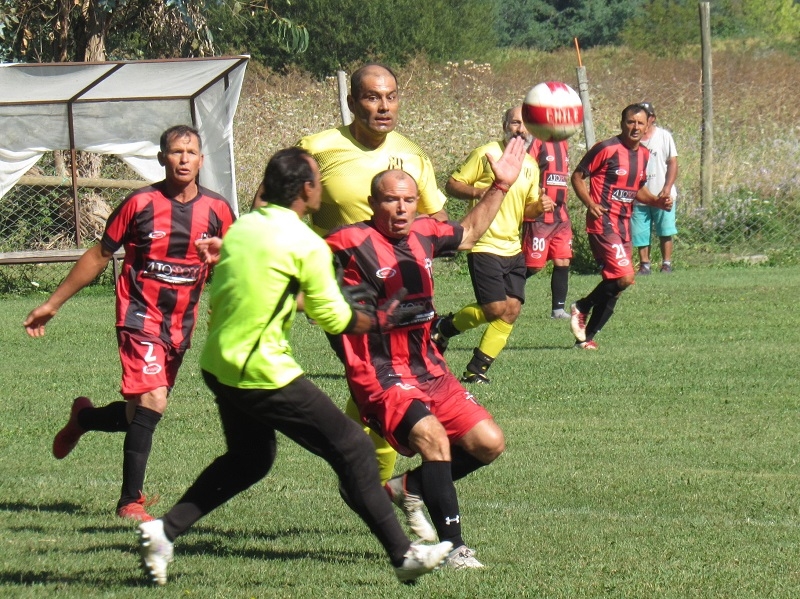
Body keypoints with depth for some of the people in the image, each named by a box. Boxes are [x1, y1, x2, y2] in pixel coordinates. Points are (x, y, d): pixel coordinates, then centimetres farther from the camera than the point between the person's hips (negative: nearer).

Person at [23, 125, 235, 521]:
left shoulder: (216, 210, 0)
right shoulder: (141, 204, -8)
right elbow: (100, 255, 2)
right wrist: (52, 304, 7)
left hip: (180, 325, 5)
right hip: (140, 316, -5)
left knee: (141, 413, 12)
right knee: (152, 402, -21)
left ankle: (83, 418, 44)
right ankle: (130, 501, -11)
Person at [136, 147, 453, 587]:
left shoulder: (240, 228, 9)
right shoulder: (306, 245, -12)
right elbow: (335, 319, -6)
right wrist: (380, 320, 10)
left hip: (218, 365, 8)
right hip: (264, 373, -8)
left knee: (247, 459, 26)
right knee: (352, 448, 1)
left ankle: (164, 530, 16)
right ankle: (403, 555, 2)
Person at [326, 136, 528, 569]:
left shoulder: (423, 234, 6)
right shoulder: (352, 244, -13)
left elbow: (468, 234, 28)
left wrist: (500, 187, 25)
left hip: (429, 370, 8)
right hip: (380, 376, -8)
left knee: (489, 443, 5)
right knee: (434, 438, -29)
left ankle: (409, 487, 25)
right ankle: (453, 547, -25)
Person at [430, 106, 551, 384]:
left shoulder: (531, 166, 14)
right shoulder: (485, 154, -6)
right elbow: (452, 184, -4)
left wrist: (539, 207, 0)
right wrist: (477, 192, -22)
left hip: (513, 249, 7)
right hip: (484, 246, -7)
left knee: (512, 309, -3)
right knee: (495, 309, -13)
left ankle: (477, 370, 8)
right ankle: (445, 326, 14)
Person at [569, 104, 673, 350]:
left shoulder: (643, 154, 13)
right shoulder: (606, 149, -11)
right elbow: (578, 176, -5)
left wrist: (657, 201, 6)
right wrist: (590, 204, -20)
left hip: (624, 225, 8)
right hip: (603, 222, -8)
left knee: (614, 286, 7)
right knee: (624, 277, -19)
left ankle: (586, 337, 16)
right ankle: (582, 307, 2)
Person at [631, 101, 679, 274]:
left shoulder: (664, 136, 1)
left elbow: (673, 163, -2)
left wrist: (667, 188, -12)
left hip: (662, 195, -2)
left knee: (665, 231, -1)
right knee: (640, 233, 2)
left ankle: (667, 263, 8)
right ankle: (644, 265, 11)